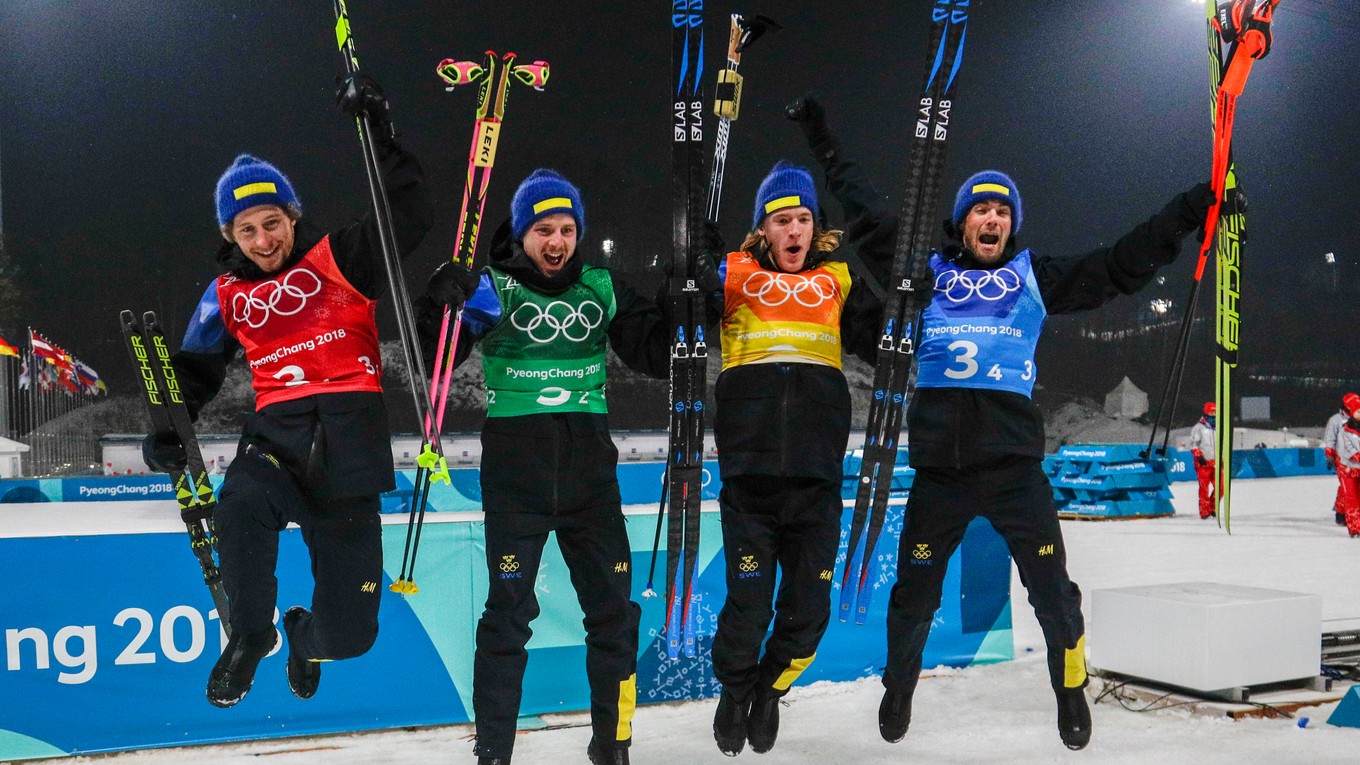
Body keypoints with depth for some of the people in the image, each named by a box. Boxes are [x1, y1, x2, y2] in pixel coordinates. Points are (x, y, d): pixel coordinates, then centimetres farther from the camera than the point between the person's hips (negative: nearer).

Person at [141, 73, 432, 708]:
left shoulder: (339, 260, 4)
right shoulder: (227, 295, 15)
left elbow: (409, 217, -6)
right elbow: (195, 370, 25)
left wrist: (378, 131, -13)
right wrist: (168, 429, 8)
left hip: (349, 441, -2)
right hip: (277, 434, 2)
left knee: (349, 635, -1)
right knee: (240, 506, -38)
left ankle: (306, 636, 41)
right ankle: (251, 635, -8)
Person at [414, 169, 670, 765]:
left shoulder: (603, 289, 7)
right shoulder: (494, 288, -2)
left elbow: (657, 356, 9)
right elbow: (434, 357, -10)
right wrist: (440, 302, -28)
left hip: (590, 469, 3)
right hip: (515, 474, -3)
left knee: (614, 609, 7)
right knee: (508, 613, 1)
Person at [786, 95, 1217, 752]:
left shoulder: (1035, 276, 13)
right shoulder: (926, 270, 14)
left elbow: (1119, 265, 13)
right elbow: (868, 213, 19)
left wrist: (1188, 211, 11)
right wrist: (825, 145, 23)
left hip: (1014, 461, 0)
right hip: (938, 464, 1)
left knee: (1052, 589, -1)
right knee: (915, 591, 10)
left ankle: (1071, 691, 23)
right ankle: (899, 689, 33)